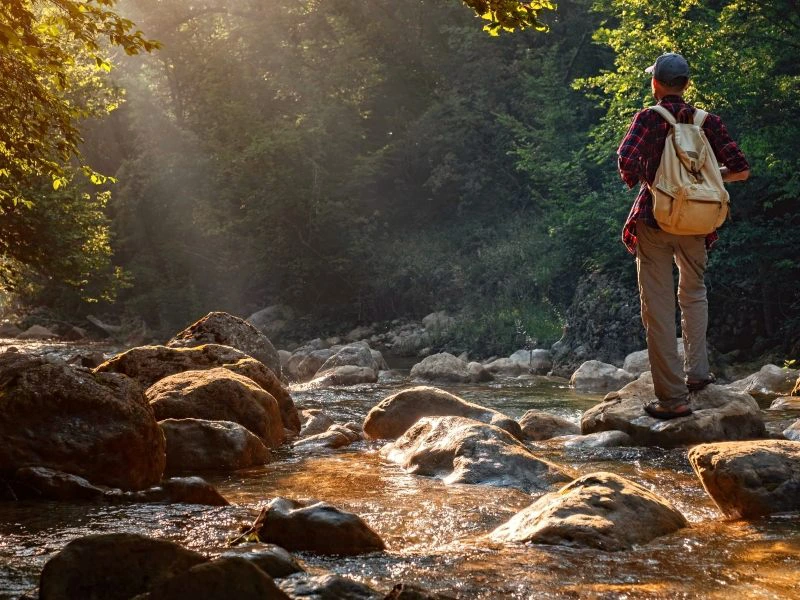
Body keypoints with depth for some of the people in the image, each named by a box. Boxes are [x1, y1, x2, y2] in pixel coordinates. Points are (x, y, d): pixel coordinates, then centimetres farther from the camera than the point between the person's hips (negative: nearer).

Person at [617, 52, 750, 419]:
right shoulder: (707, 121, 2)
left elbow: (627, 158, -25)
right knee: (693, 294, 26)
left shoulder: (650, 117, -8)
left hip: (653, 220, -3)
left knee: (658, 306, 1)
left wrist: (633, 181, -3)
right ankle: (697, 372, 19)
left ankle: (672, 398, 0)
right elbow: (741, 170, 1)